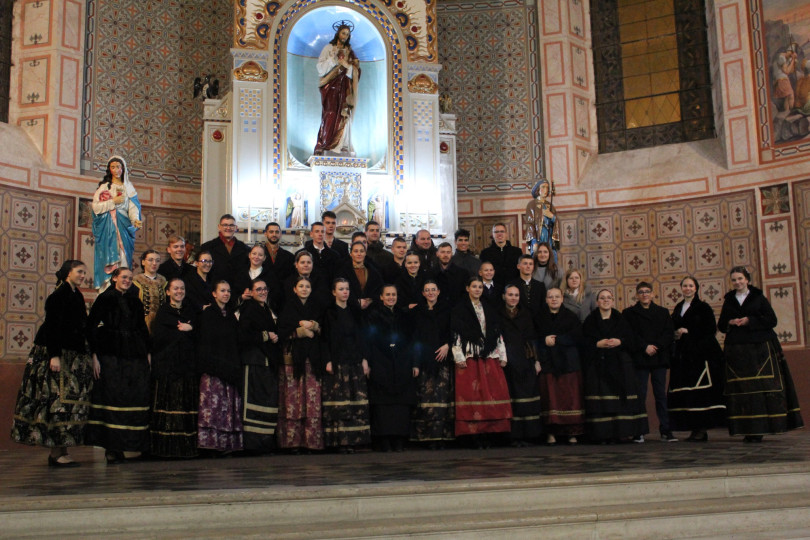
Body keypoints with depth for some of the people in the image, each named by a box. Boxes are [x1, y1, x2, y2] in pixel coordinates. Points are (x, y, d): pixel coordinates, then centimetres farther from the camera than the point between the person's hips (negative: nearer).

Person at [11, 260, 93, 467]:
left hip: (72, 356, 9)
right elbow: (52, 326, -17)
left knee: (69, 401, 8)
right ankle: (56, 453, -5)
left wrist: (87, 355, 18)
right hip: (57, 354, -9)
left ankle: (59, 450, 12)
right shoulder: (59, 295, -11)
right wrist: (54, 355, -23)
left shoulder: (76, 295, 15)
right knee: (57, 399, -8)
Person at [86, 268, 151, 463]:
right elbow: (92, 326, -4)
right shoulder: (105, 299, 2)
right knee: (112, 395, -7)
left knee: (137, 396, 0)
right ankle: (112, 447, -3)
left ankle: (133, 444, 6)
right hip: (111, 355, -5)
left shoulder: (135, 302, 17)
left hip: (135, 356, 5)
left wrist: (147, 353, 9)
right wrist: (95, 355, -11)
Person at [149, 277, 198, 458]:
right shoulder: (163, 312, 5)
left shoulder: (190, 311, 18)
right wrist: (182, 331, -4)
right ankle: (166, 446, -4)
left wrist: (189, 328, -5)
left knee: (188, 403, -2)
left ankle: (187, 446, 1)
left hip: (188, 364, 4)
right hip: (168, 364, -4)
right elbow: (159, 336, -9)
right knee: (169, 402, -7)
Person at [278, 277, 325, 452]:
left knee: (313, 399, -6)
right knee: (293, 399, -8)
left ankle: (311, 441, -4)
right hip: (293, 357, -2)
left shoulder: (317, 308, 16)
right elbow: (282, 332, 0)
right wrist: (300, 332, -11)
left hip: (313, 358, 2)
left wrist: (315, 327, -7)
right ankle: (293, 441, -4)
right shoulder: (288, 308, 9)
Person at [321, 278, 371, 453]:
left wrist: (364, 359, 5)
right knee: (339, 401, -8)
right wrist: (328, 361, -11)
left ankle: (354, 439, 1)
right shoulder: (329, 313, 3)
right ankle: (340, 440, -6)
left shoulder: (354, 312, 15)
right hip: (337, 362, -4)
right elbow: (325, 338, -2)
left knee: (357, 401, -2)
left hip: (355, 361, 4)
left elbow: (360, 336, 15)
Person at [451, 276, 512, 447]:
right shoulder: (459, 310, 3)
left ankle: (486, 432, 3)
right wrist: (459, 357, -11)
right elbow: (455, 333, -4)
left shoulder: (489, 310, 18)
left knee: (492, 393, -3)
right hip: (469, 357, -4)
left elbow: (497, 332, 16)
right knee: (472, 393, -7)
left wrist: (502, 355, 10)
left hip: (490, 357, 4)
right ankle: (476, 434, -4)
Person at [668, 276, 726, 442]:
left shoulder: (703, 307, -1)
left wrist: (688, 332, -10)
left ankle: (703, 429, -6)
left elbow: (711, 329, -8)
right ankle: (695, 428, 7)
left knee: (700, 390, -9)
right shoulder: (678, 308, 17)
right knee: (685, 391, 3)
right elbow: (674, 329, 20)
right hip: (683, 355, 6)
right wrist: (676, 334, -1)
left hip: (701, 353, -6)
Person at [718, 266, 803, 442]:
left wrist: (750, 321, -11)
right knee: (742, 390, -5)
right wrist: (730, 322, -6)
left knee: (761, 388, -8)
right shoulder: (728, 301, 15)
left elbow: (772, 320, 0)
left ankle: (760, 428, -5)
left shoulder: (758, 298, 7)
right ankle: (748, 429, -3)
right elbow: (721, 325, 15)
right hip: (736, 351, 2)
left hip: (760, 348, -2)